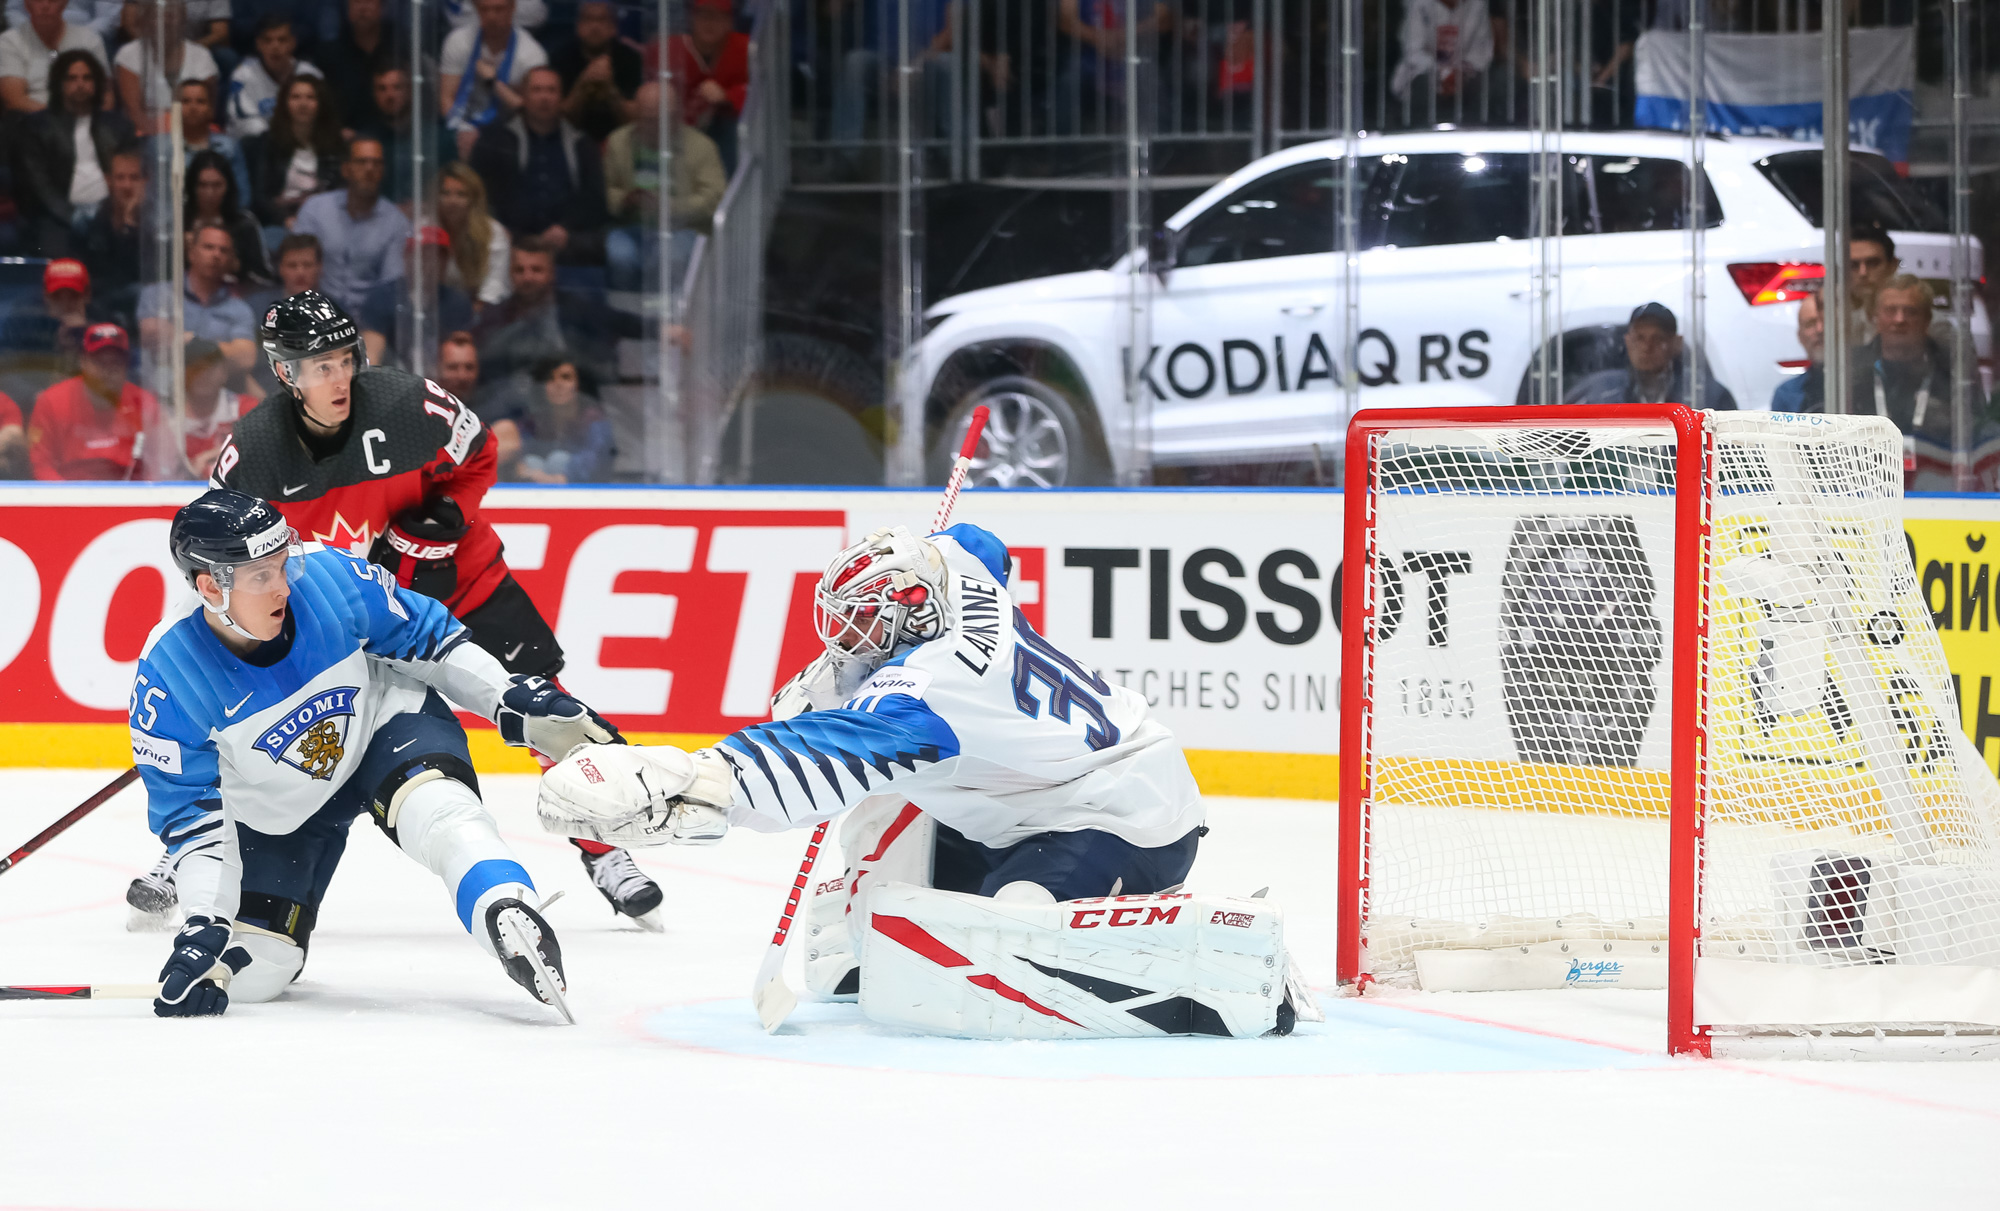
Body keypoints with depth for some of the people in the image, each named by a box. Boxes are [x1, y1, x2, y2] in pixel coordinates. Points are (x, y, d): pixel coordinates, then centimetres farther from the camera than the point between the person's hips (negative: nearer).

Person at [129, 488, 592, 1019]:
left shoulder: (329, 577, -27)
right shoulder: (167, 674, -29)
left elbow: (426, 637, -9)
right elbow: (188, 813, -23)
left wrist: (516, 703, -14)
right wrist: (204, 925, -31)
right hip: (277, 809, 1)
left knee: (439, 810, -35)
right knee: (250, 974, -1)